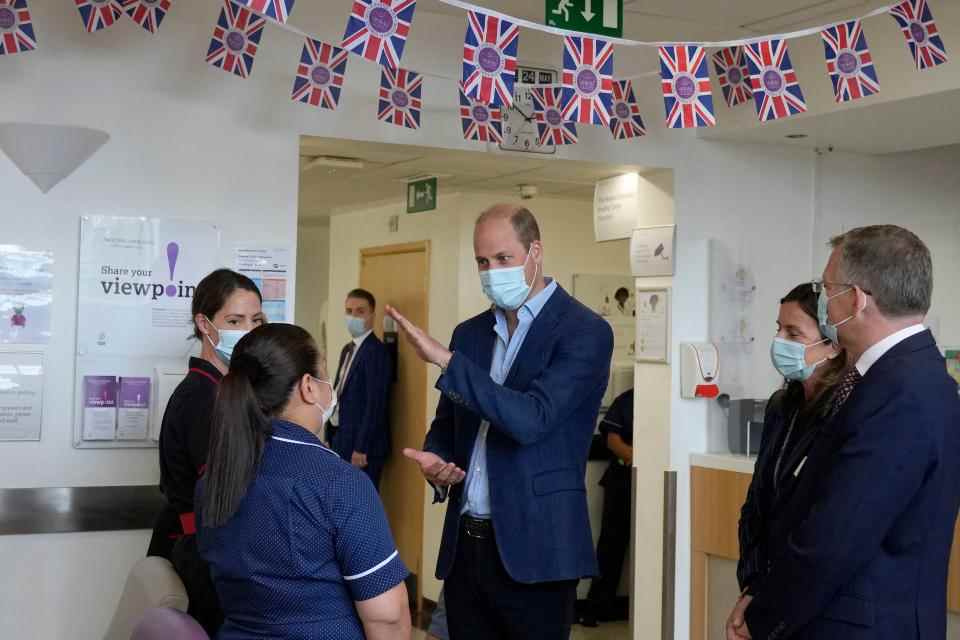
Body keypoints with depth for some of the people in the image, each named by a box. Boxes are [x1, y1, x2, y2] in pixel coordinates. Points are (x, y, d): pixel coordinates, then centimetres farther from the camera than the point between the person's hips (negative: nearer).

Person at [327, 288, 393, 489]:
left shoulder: (376, 352, -14)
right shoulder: (348, 349, 15)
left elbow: (375, 404, -19)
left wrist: (361, 449, -20)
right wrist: (334, 438, 13)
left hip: (363, 444, -9)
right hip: (341, 441, 9)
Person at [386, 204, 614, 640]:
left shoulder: (584, 331, -8)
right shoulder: (469, 333, 12)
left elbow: (531, 420, -20)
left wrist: (446, 360, -22)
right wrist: (435, 461, -3)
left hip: (532, 547, -6)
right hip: (464, 543, 6)